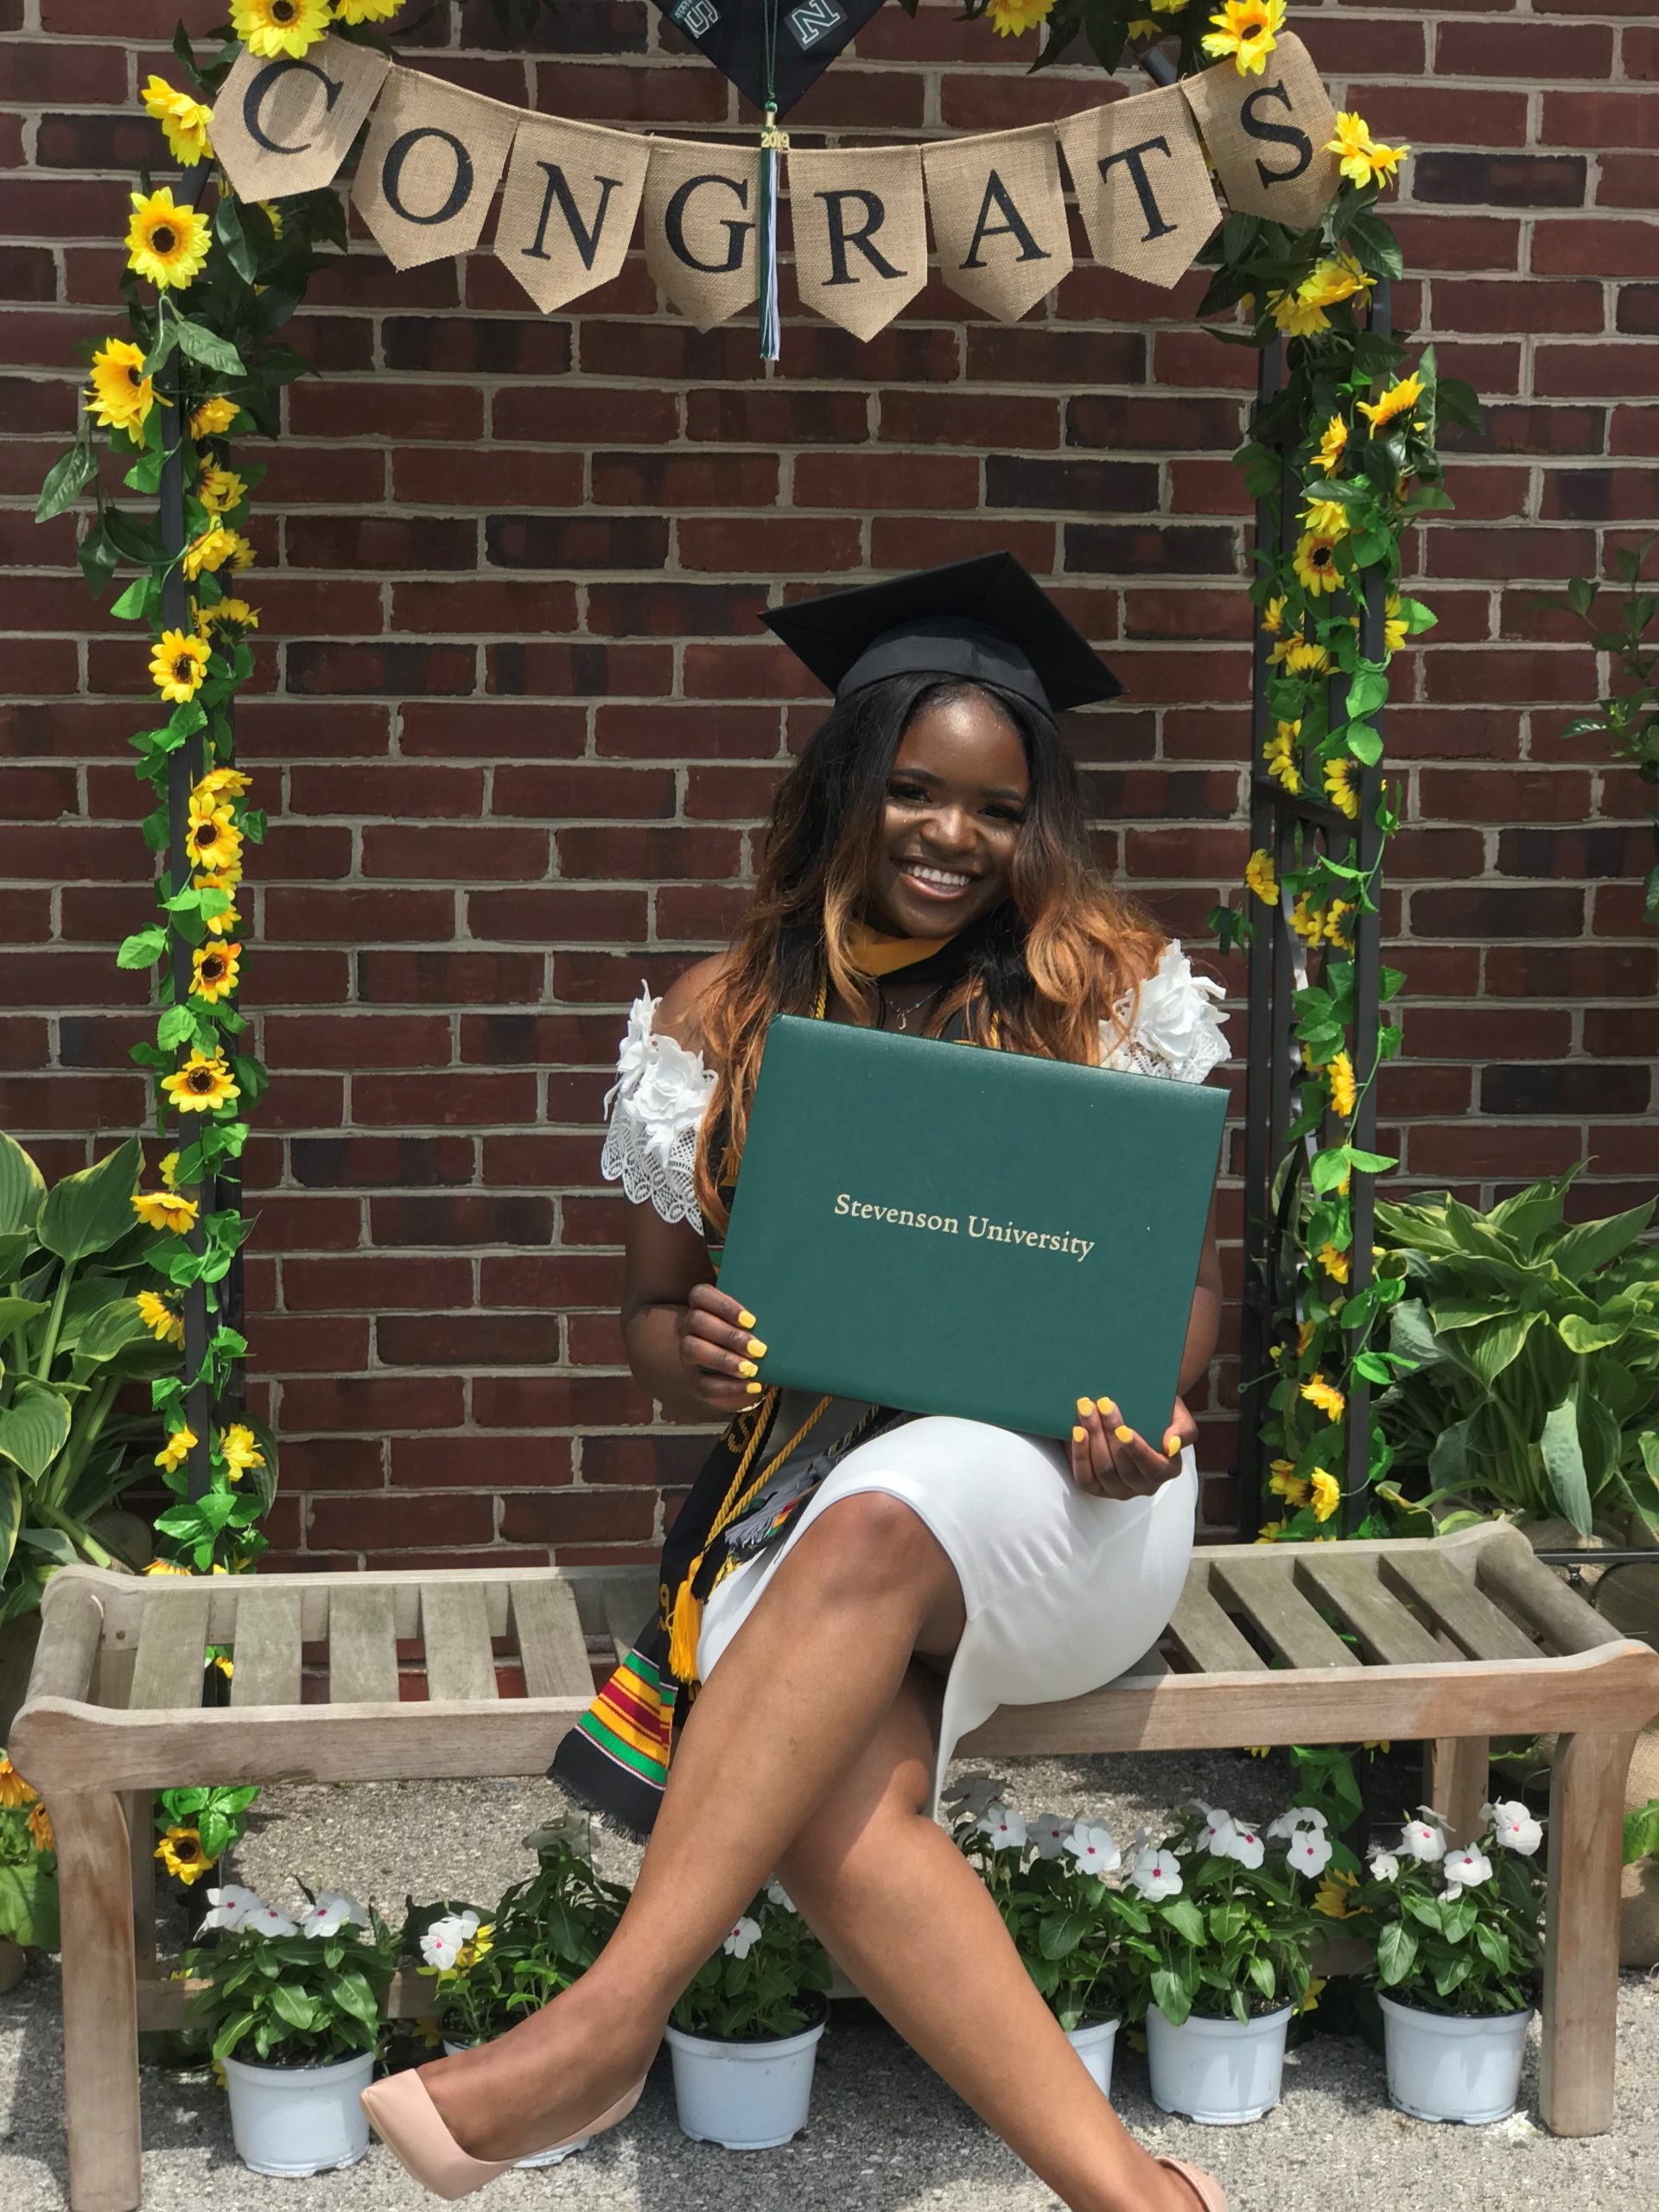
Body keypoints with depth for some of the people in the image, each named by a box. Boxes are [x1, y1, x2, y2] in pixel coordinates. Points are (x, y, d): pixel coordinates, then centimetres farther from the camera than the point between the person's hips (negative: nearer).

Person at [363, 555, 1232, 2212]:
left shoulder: (1114, 993, 5)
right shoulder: (721, 1023, 9)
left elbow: (1193, 1274, 10)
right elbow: (650, 1314, 15)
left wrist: (1151, 1399, -13)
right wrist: (688, 1355, -11)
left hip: (1064, 1501, -1)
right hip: (808, 1494, 2)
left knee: (871, 1525, -38)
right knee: (835, 1810, -33)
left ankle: (609, 2021, -35)